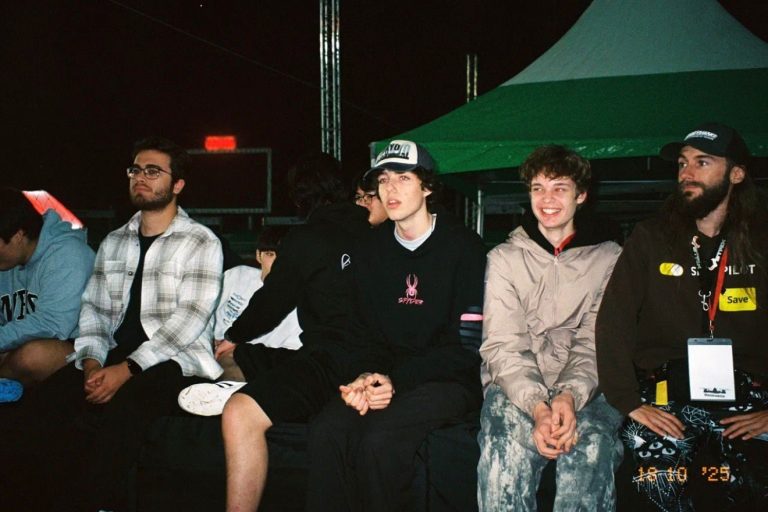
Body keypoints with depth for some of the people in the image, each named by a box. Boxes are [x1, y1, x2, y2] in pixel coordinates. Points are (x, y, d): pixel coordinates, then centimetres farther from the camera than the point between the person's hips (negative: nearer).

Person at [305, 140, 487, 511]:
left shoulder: (463, 247, -7)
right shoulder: (373, 248, 11)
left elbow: (468, 346, -10)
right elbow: (371, 334, 12)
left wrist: (397, 382, -17)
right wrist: (369, 379, -10)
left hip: (451, 381, -4)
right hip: (390, 378, 5)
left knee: (380, 438, -31)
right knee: (325, 430, -24)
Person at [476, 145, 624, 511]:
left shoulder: (609, 258, 9)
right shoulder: (504, 259, 8)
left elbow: (597, 343, 1)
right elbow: (502, 346, -3)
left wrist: (571, 395, -20)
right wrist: (537, 406, -21)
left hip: (584, 388, 0)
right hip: (516, 386, 0)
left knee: (591, 445, -34)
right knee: (511, 443, -34)